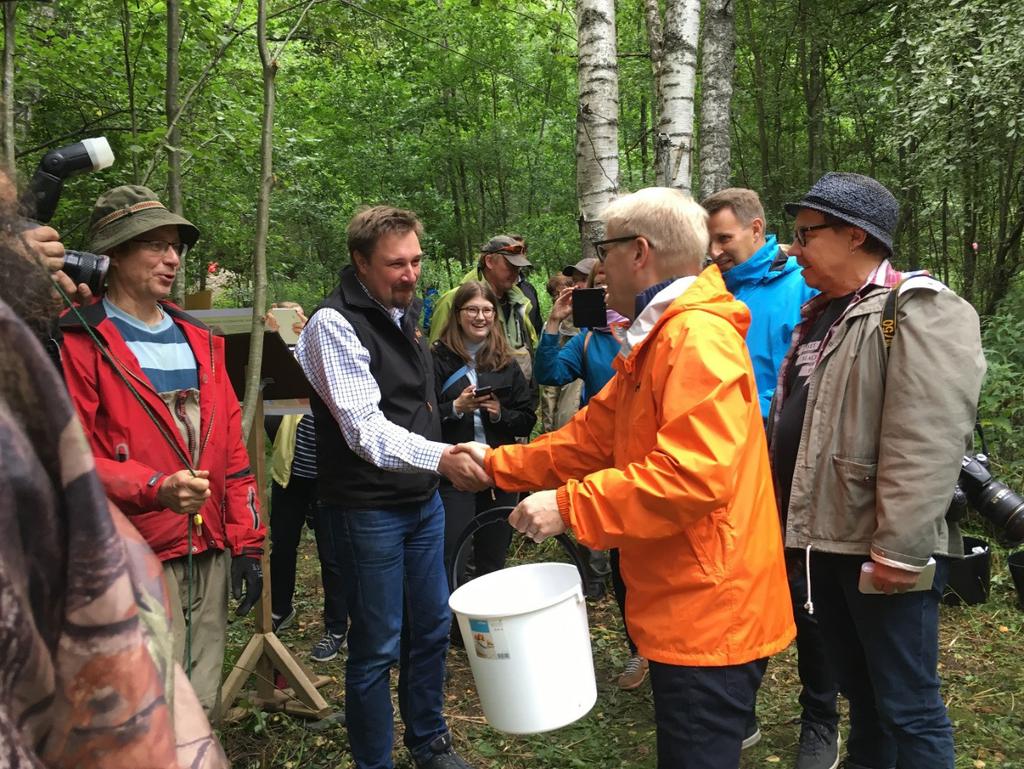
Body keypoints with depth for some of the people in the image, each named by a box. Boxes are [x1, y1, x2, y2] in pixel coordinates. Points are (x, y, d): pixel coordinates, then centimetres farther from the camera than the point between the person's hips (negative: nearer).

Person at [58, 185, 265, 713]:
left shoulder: (199, 342, 14)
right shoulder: (80, 343, -7)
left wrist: (247, 544, 11)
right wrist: (154, 488, -25)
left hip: (211, 551, 6)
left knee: (199, 707, 15)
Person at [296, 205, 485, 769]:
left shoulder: (404, 311, 9)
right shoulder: (333, 324, -17)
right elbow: (366, 429, -27)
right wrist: (442, 457, -39)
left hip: (423, 500, 8)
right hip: (368, 508, -8)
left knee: (432, 625, 17)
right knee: (378, 645, 1)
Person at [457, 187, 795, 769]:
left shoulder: (699, 337, -19)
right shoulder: (656, 341, 16)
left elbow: (693, 474, -30)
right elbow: (593, 438, 15)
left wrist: (568, 506, -25)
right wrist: (499, 463, 11)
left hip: (708, 608, -10)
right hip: (683, 605, 10)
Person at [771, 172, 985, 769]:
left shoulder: (921, 313, -14)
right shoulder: (824, 314, 15)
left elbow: (926, 446, -22)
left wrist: (900, 548, -24)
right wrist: (788, 516, 19)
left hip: (880, 548, -8)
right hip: (825, 537, 8)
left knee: (907, 706, 3)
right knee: (862, 691, 22)